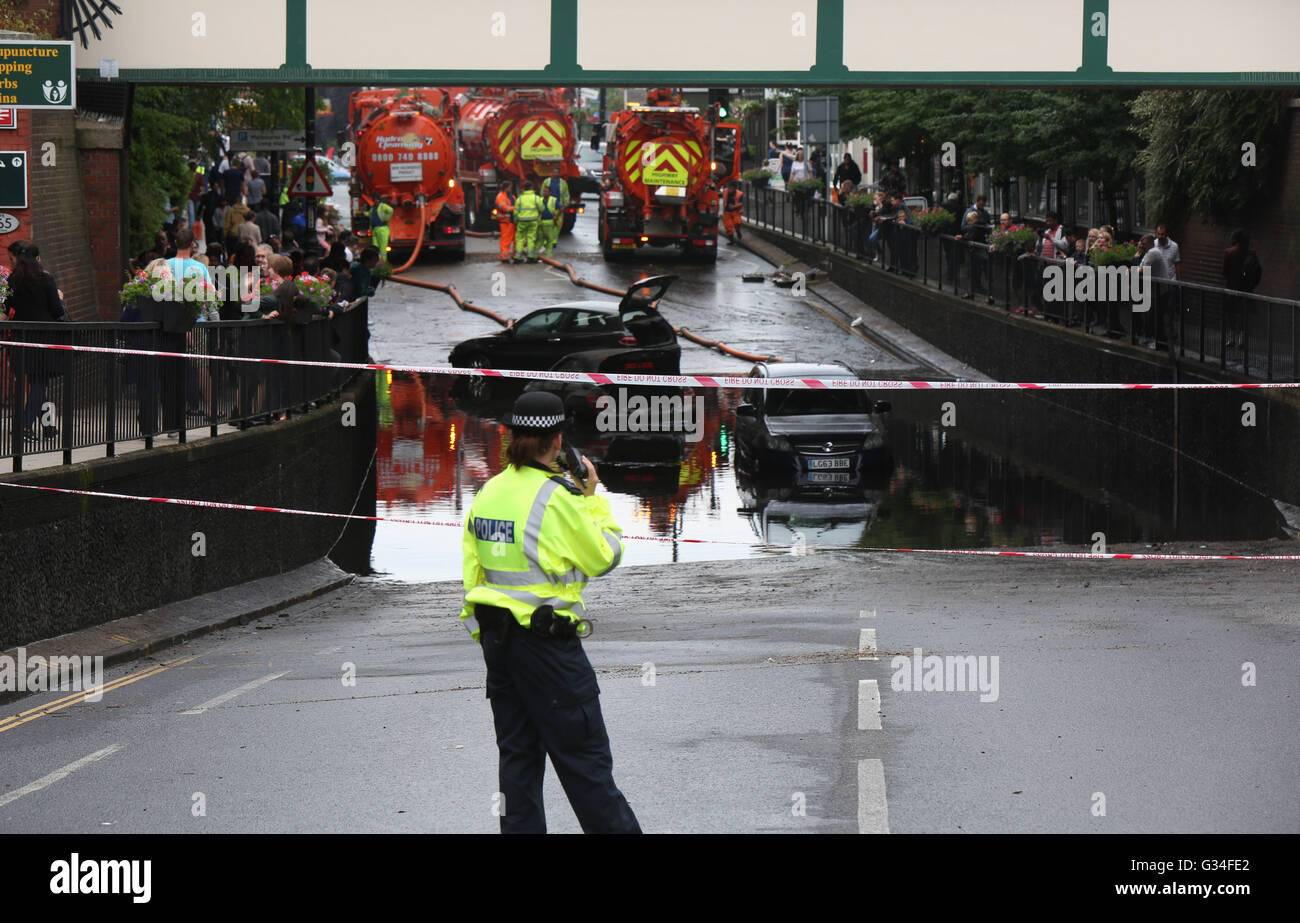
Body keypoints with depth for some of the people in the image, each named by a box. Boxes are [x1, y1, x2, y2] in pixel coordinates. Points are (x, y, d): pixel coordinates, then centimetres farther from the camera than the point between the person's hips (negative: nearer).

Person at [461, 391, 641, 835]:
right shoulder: (557, 498, -17)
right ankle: (616, 828, 6)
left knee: (517, 752, 13)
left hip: (496, 635, 7)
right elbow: (604, 557, -6)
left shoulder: (488, 493, 5)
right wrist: (593, 498, 4)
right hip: (547, 640, -7)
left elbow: (472, 570, 10)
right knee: (583, 755, 0)